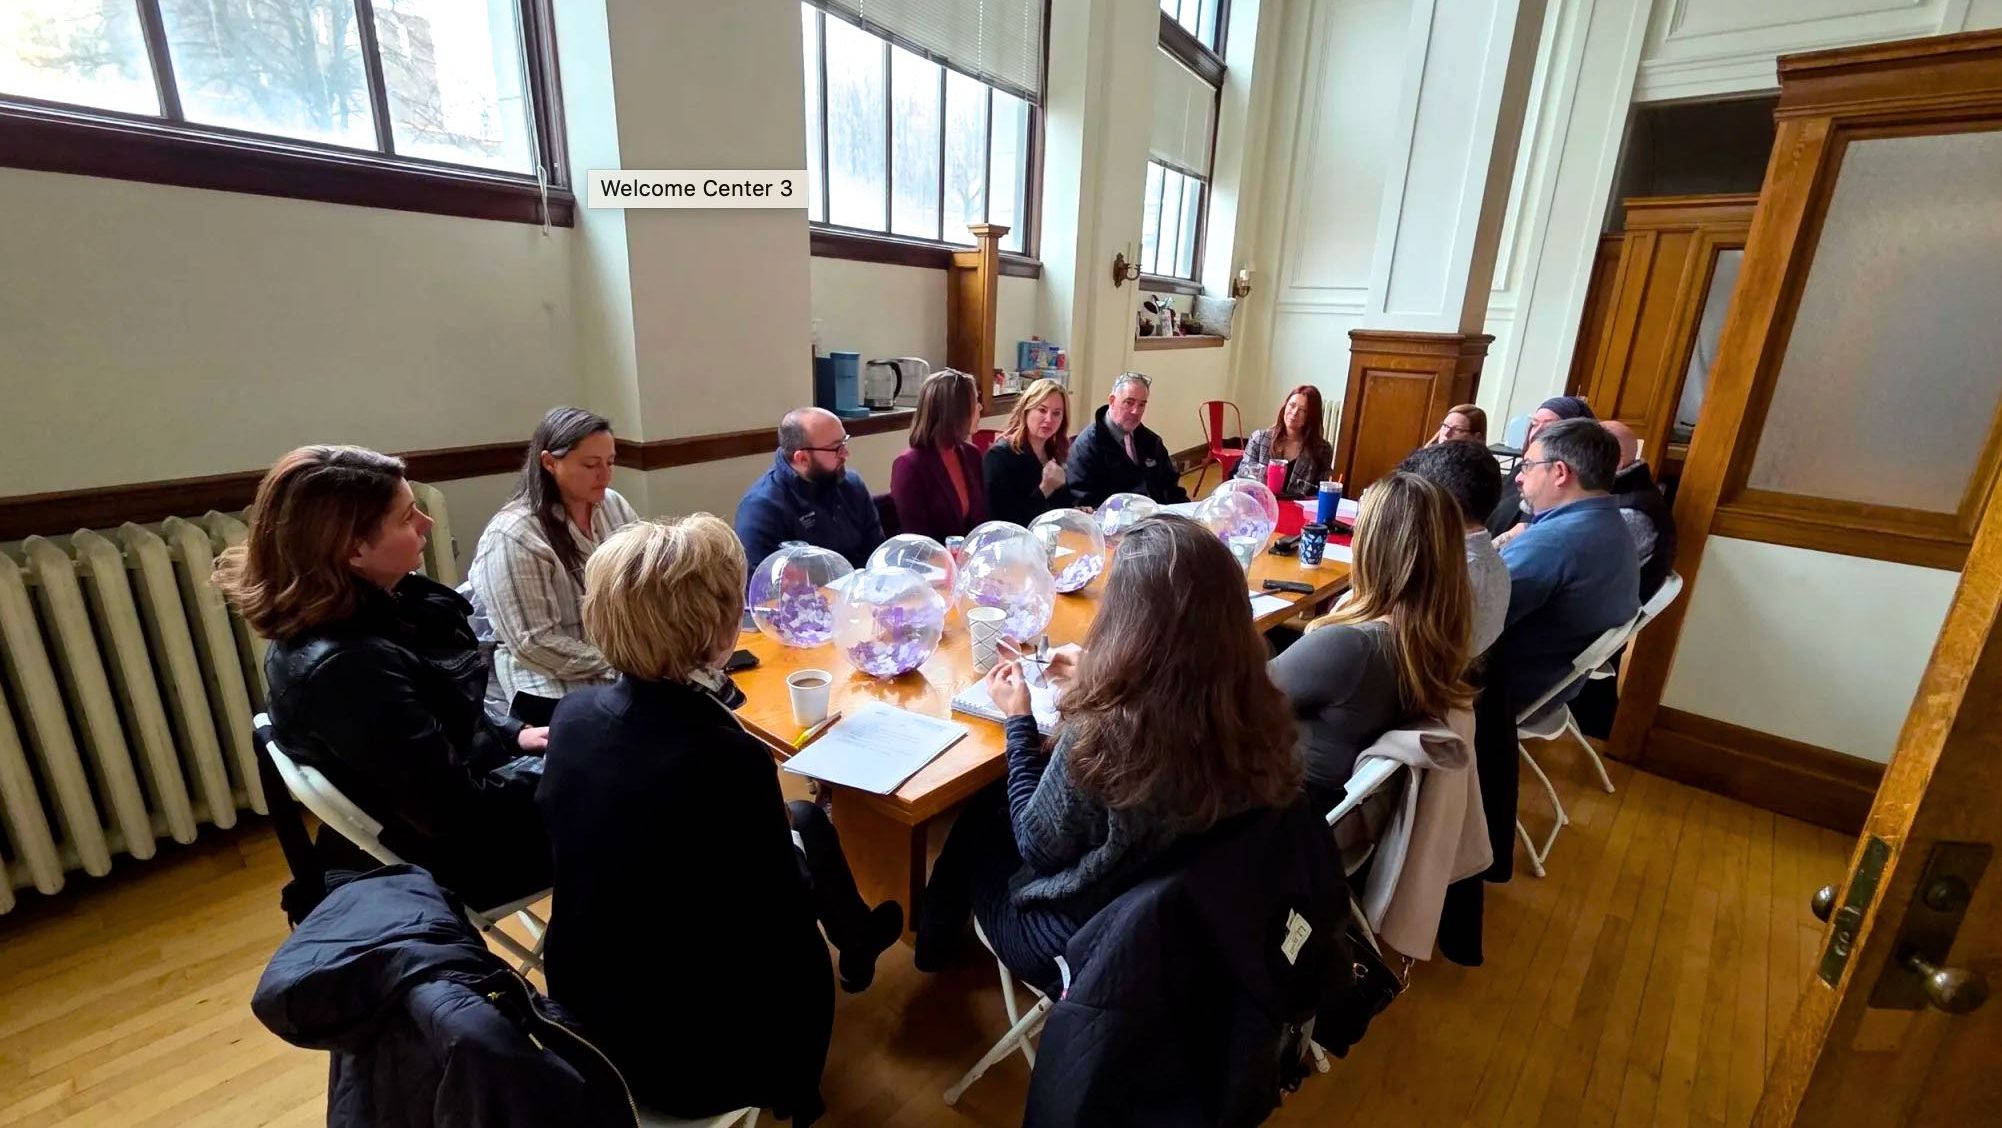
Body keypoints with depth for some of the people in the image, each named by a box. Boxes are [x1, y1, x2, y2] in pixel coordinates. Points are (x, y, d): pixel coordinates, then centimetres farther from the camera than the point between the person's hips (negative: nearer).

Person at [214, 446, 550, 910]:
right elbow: (458, 810, -28)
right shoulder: (347, 665, -32)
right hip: (452, 851, -8)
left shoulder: (372, 607, -5)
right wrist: (550, 769, -16)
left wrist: (512, 734, 3)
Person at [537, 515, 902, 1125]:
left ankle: (854, 934, 45)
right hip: (688, 1052, -5)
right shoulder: (729, 759, -35)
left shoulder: (574, 714, -13)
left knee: (803, 818, 17)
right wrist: (784, 838, -1)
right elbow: (785, 920, -21)